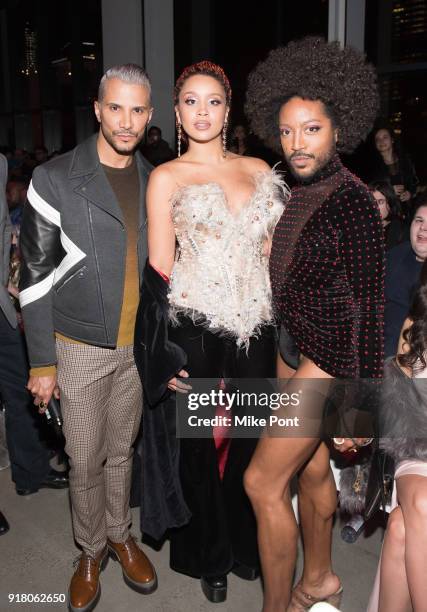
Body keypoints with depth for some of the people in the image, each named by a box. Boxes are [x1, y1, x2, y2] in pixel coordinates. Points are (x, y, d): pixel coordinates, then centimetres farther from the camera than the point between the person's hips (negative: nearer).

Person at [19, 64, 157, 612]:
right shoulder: (55, 178, -9)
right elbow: (35, 275, -8)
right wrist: (42, 363, -10)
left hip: (139, 345, 3)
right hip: (81, 347, -3)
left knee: (122, 451, 17)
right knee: (85, 460, 9)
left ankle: (120, 534, 39)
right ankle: (91, 549, 32)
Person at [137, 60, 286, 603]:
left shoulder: (258, 170, 10)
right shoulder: (166, 177, 0)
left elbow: (274, 252, 13)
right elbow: (159, 272, -3)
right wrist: (165, 352, -9)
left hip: (255, 327, 3)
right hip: (196, 328, -3)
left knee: (248, 439, 15)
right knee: (201, 444, 10)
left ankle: (245, 544, 40)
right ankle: (210, 556, 35)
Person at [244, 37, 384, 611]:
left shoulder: (353, 199, -17)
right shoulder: (297, 193, 7)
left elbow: (370, 303, -17)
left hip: (330, 356, -8)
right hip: (294, 349, 8)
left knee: (264, 481, -4)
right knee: (312, 472, 20)